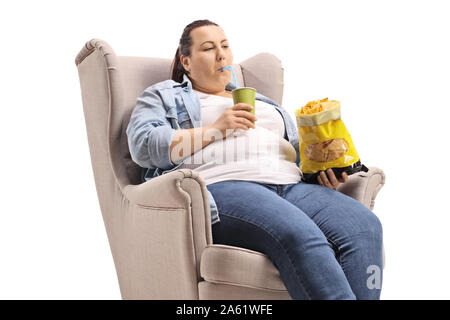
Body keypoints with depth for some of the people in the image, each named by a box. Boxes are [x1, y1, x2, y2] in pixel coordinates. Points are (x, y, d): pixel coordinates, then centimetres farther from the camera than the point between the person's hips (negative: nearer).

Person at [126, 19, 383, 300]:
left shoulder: (263, 102, 36)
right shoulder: (163, 96, 22)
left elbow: (300, 150, 29)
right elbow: (143, 146, 2)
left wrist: (324, 170, 5)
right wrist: (215, 129, -4)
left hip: (290, 184, 6)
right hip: (220, 187, -5)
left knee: (365, 225, -24)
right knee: (299, 235, -37)